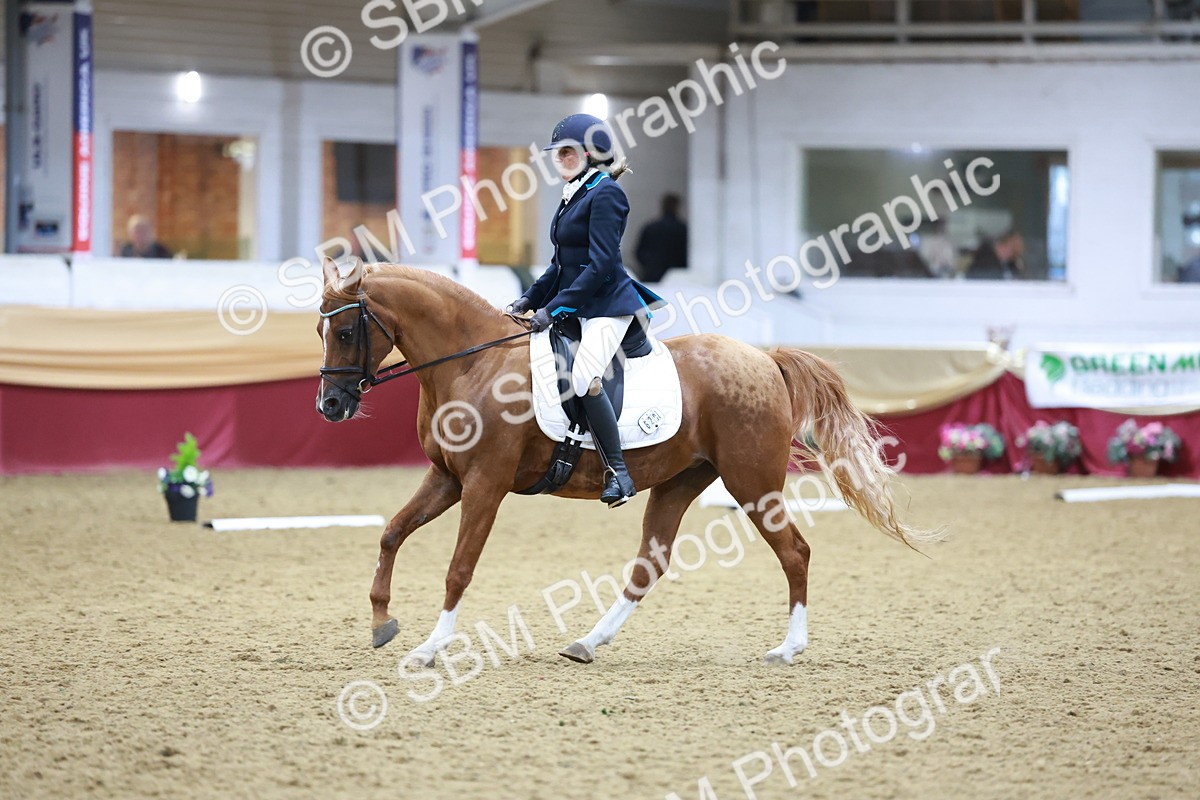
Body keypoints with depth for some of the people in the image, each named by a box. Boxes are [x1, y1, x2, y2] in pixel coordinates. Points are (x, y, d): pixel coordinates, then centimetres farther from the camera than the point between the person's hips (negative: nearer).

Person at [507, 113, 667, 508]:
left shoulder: (604, 194, -12)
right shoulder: (574, 195, 17)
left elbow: (600, 265, -19)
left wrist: (554, 308, -21)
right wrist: (530, 299, 12)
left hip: (607, 305, -11)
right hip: (576, 306, 11)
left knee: (583, 377, -30)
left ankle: (618, 472, -26)